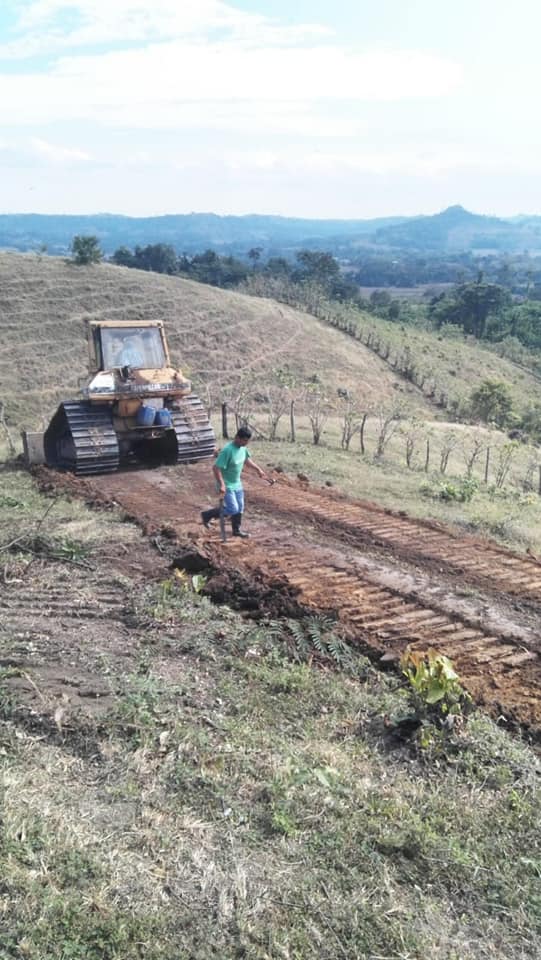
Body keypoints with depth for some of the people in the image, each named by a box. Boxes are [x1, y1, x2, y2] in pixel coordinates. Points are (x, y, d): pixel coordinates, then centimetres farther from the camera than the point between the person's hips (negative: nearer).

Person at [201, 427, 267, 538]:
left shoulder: (243, 448, -3)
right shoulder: (228, 450, -29)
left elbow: (247, 459, 20)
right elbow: (216, 468, -28)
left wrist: (258, 470, 19)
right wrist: (221, 485, -30)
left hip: (237, 484, 8)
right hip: (227, 485, -8)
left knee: (240, 508, 14)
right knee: (233, 509, -9)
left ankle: (236, 530, 32)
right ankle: (207, 515, 8)